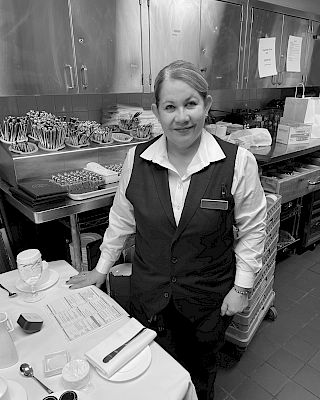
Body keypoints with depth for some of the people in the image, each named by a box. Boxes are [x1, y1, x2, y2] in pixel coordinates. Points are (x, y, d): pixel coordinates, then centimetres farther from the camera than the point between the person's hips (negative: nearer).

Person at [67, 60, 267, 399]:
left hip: (209, 297, -1)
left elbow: (251, 228, -6)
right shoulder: (136, 159, -11)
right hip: (149, 293, 2)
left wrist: (242, 286, -5)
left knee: (202, 371, 26)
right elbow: (121, 219, 2)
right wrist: (101, 269, 7)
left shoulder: (238, 162, -17)